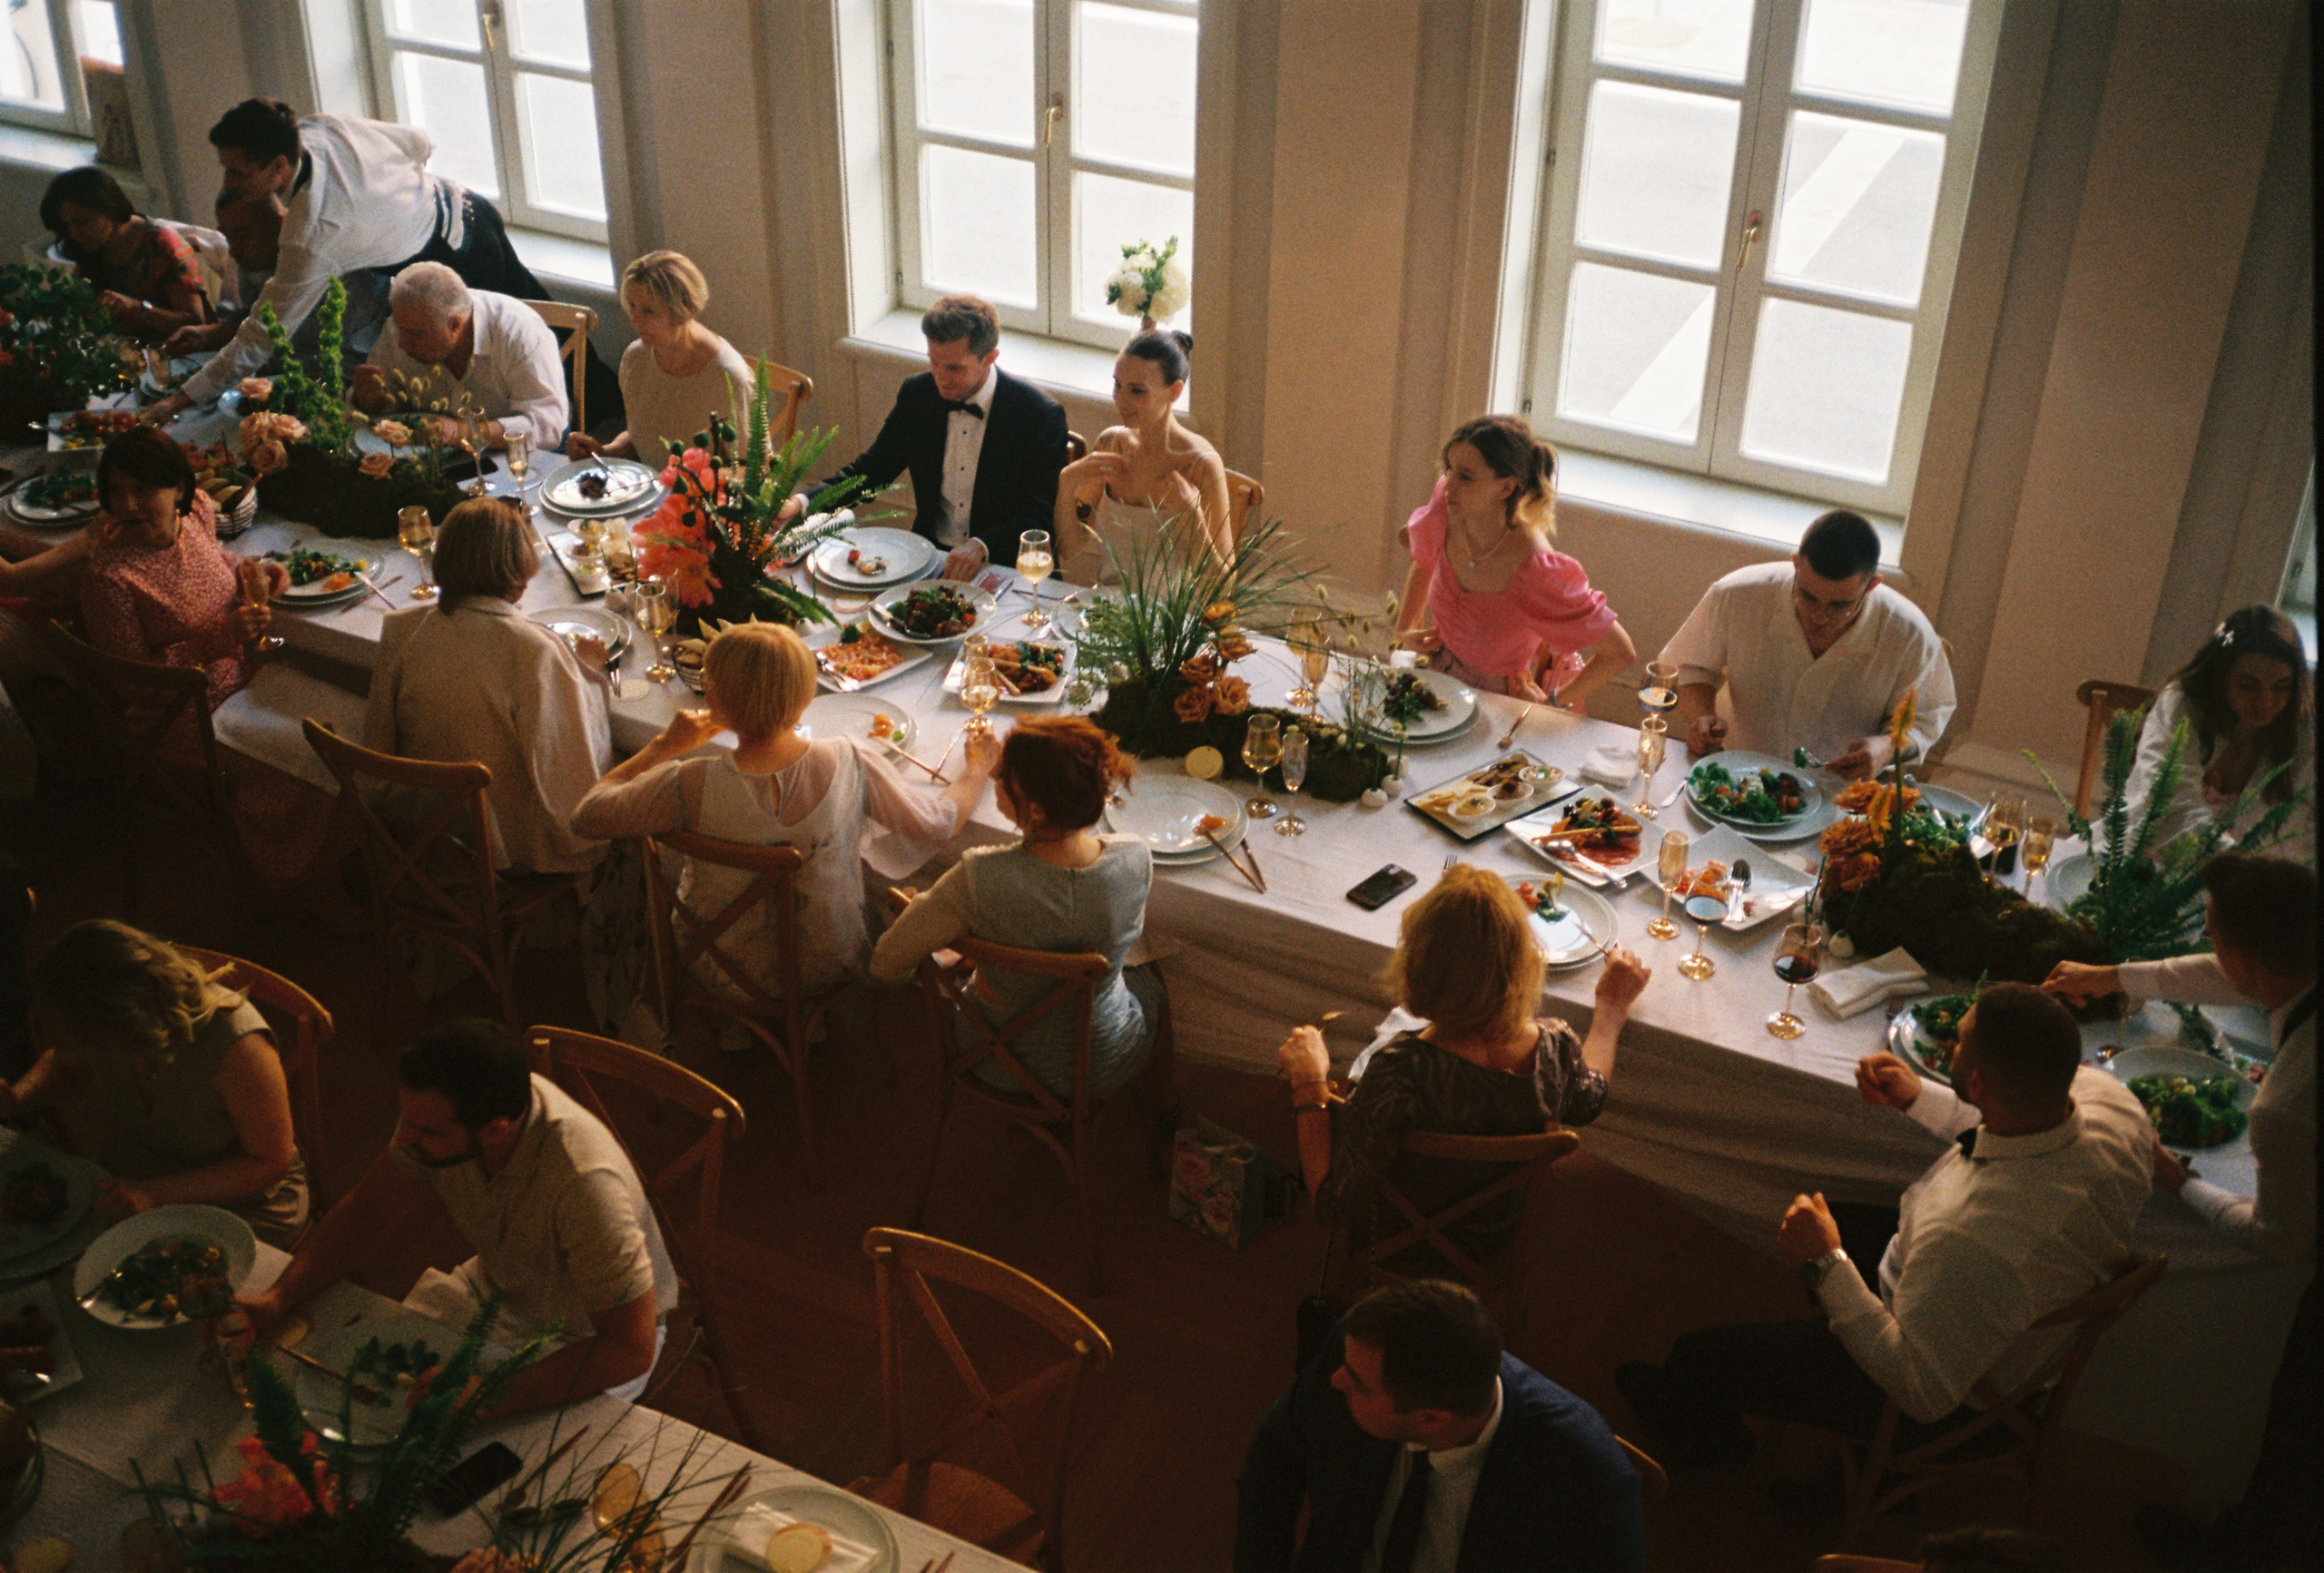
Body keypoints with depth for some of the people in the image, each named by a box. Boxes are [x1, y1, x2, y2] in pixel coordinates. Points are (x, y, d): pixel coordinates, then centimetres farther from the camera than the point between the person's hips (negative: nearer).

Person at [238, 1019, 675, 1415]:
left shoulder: (584, 1179, -41)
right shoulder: (440, 1111, -21)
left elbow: (631, 1348, -37)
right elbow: (364, 1213, -4)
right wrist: (277, 1300, -20)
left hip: (585, 1338, -6)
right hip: (496, 1286, 6)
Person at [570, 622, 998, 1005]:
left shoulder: (691, 786, -29)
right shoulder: (850, 763, -24)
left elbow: (585, 816, -13)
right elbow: (939, 825, -9)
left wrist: (663, 747, -4)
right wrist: (977, 769, 10)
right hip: (832, 970, 1)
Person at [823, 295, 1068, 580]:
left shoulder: (1040, 416, -12)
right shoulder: (916, 394, 2)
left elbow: (1041, 515, -12)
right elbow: (870, 470, 12)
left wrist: (981, 546, -30)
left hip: (1000, 567, -4)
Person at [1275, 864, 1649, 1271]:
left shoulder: (1399, 1073, -43)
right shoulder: (1557, 1047, -29)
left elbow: (1331, 1202, -31)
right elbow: (1588, 1101, -2)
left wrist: (1310, 1083, -21)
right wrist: (1613, 1006, 13)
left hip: (1396, 1242, -4)